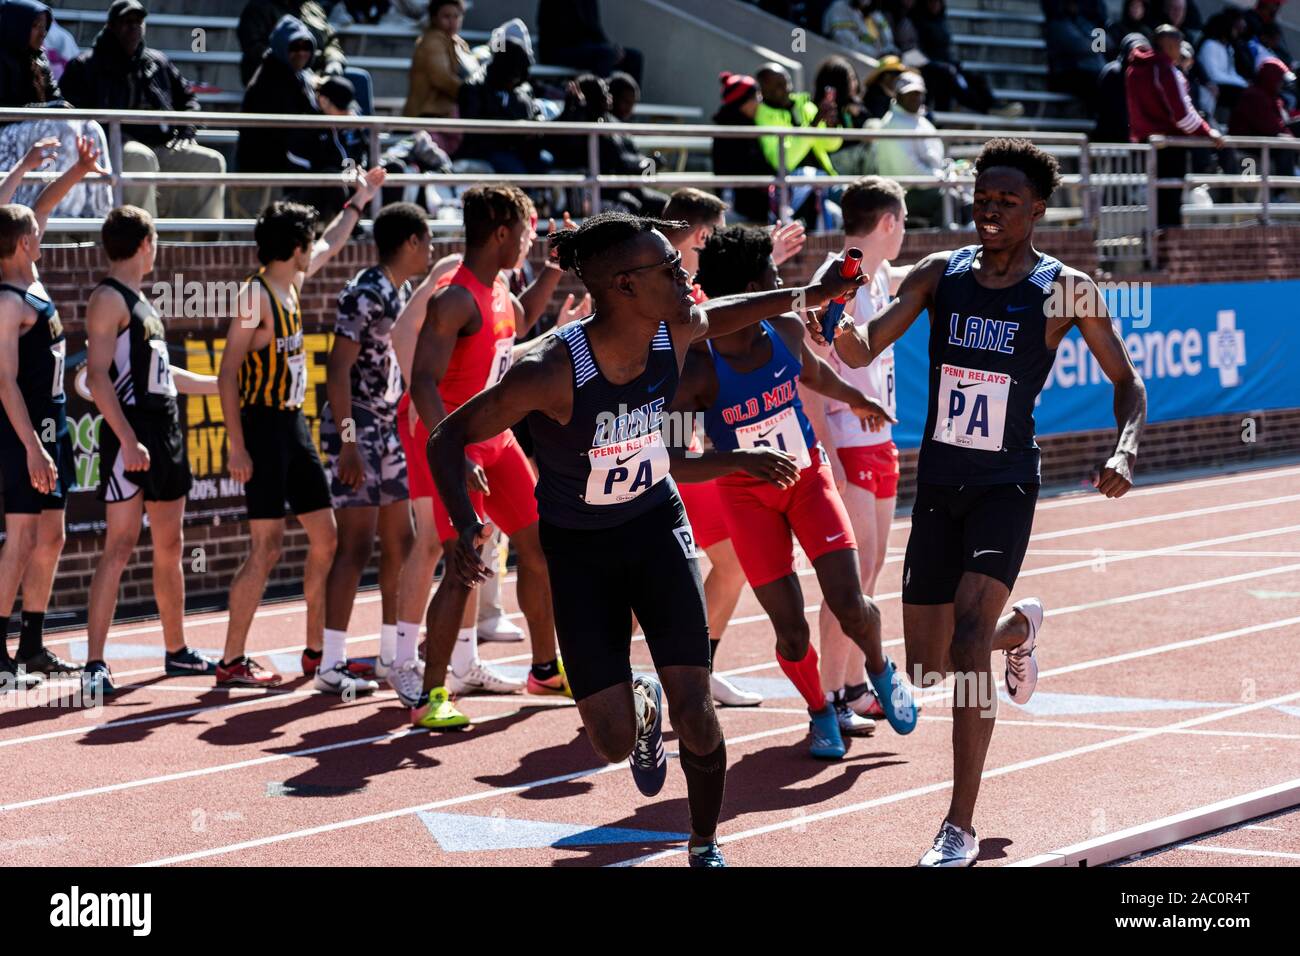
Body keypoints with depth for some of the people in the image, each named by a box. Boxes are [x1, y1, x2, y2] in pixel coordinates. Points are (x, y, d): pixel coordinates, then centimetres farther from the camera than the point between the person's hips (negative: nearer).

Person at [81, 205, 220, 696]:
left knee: (170, 546, 14)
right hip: (131, 438, -9)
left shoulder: (141, 301, 19)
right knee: (120, 545, -12)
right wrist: (127, 438, -26)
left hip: (166, 436, 9)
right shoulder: (108, 298, -9)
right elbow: (97, 375, -18)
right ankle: (94, 665, -13)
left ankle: (177, 652, 24)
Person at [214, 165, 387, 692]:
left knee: (325, 536, 8)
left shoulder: (291, 283, 10)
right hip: (264, 428, -9)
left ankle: (318, 653, 16)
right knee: (266, 547, -9)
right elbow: (227, 375, -16)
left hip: (294, 426, 9)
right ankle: (232, 661, -1)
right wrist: (238, 448, -21)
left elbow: (329, 246, 34)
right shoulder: (256, 295, -15)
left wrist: (358, 200, 42)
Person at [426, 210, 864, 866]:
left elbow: (716, 316, 12)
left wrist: (807, 295, 10)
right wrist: (465, 528, -36)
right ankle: (641, 708, 34)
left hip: (656, 523, 3)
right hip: (579, 547, -3)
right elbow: (449, 440, -22)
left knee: (694, 713, -9)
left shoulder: (677, 332, -15)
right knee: (614, 741, -5)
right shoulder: (550, 370, -30)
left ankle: (705, 849, 17)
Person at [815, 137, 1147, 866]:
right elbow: (864, 352, -7)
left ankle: (961, 828, -12)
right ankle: (1021, 626, 45)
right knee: (927, 669, 9)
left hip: (1006, 486, -4)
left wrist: (1125, 453, -16)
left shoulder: (1065, 291, -5)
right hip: (938, 485, 4)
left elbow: (1128, 381, 3)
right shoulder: (941, 275, 2)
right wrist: (839, 326, -31)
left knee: (966, 641, -21)